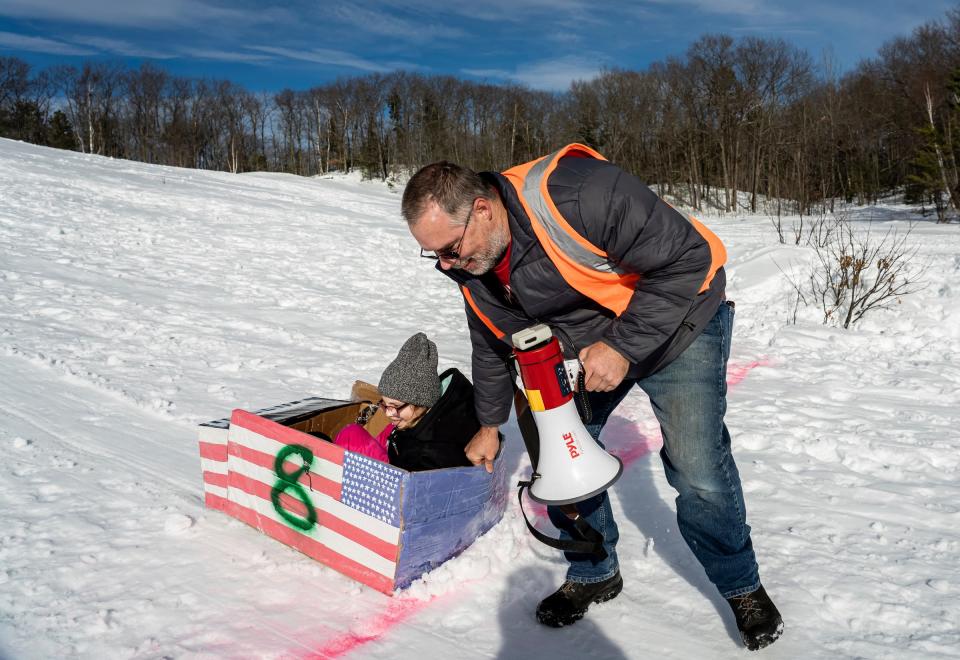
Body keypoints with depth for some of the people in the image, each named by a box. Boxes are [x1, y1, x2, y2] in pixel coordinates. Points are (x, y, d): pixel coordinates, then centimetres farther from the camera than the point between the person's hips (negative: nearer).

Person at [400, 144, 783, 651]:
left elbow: (687, 257, -29)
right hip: (587, 344, 6)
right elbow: (492, 347, 8)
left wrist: (624, 346, -32)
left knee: (699, 473, -11)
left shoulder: (578, 193, -36)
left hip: (677, 319, -6)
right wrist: (489, 425, 18)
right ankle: (594, 575, 24)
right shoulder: (473, 269, -10)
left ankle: (742, 589, 17)